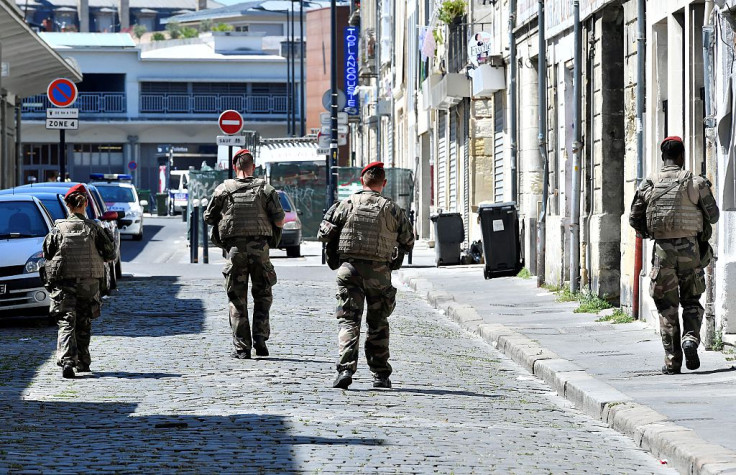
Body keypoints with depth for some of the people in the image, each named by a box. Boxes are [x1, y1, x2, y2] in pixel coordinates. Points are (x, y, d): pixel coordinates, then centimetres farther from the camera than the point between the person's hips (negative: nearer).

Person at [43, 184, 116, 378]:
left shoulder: (58, 229, -3)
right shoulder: (94, 229, -2)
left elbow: (47, 255, 2)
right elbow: (110, 254, 3)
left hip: (64, 281, -1)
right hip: (89, 281, 1)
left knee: (66, 322, -5)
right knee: (83, 323, 15)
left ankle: (66, 360, -24)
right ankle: (82, 362, 21)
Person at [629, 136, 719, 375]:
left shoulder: (649, 184, 2)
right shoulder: (695, 182, -3)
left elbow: (634, 218, 5)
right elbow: (713, 216, 3)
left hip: (662, 248, 1)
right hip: (690, 248, -1)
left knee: (667, 306, 8)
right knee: (691, 301, 14)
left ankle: (672, 359, 5)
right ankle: (691, 338, -12)